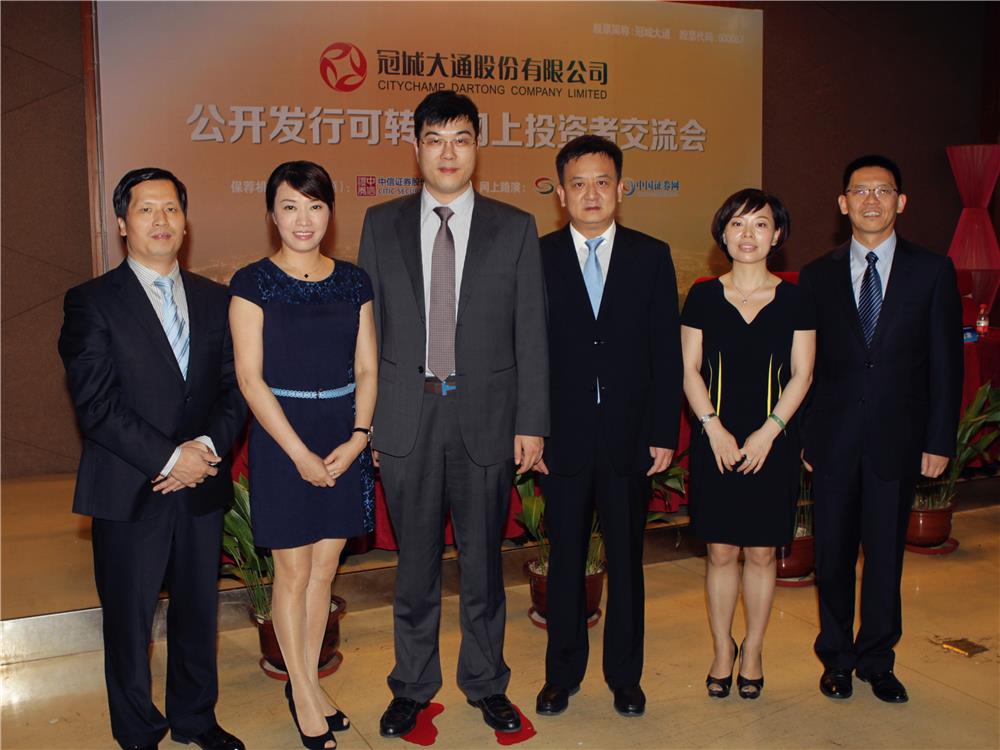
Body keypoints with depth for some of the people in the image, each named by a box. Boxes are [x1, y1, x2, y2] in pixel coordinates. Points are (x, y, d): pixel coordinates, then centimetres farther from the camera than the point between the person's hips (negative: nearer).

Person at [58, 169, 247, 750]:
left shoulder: (214, 300, 9)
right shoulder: (92, 302, -4)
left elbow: (236, 388, 5)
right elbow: (96, 405, -12)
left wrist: (210, 446, -12)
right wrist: (168, 458, -16)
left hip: (202, 485, 4)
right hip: (129, 490, -3)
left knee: (198, 611, 15)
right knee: (129, 620, 10)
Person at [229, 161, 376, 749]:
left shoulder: (354, 282, 6)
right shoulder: (253, 283, -5)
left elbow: (367, 369, 6)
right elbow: (250, 377, -9)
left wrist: (357, 436, -8)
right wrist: (300, 452, -13)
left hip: (346, 438, 4)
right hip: (282, 438, -3)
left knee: (326, 567, 11)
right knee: (293, 570, 5)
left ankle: (310, 680, 28)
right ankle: (302, 692, 23)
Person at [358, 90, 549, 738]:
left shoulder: (515, 228, 3)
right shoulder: (381, 224, 6)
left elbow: (531, 334, 1)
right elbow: (366, 326, 6)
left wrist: (532, 423, -3)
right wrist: (362, 416, 1)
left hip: (486, 417, 0)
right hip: (406, 418, 1)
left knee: (483, 561, 11)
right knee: (416, 562, 12)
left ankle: (486, 683, 30)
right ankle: (413, 687, 30)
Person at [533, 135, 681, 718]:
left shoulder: (652, 257, 3)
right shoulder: (537, 259, 0)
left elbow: (666, 353, 1)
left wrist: (664, 433, -4)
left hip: (630, 438, 1)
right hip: (563, 438, -1)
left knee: (627, 560, 12)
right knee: (565, 560, 11)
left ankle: (626, 676, 28)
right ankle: (563, 674, 28)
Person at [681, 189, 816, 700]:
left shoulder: (794, 300, 2)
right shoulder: (703, 296, 2)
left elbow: (801, 375, 1)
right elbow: (690, 370, 1)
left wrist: (768, 431, -11)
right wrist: (714, 428, -11)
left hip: (772, 442, 0)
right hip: (716, 440, 0)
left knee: (761, 552, 7)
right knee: (721, 551, 5)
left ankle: (752, 652, 23)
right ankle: (722, 649, 22)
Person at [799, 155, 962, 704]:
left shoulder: (932, 271, 3)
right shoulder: (818, 276, 5)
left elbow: (946, 363, 1)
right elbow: (804, 366, 5)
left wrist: (939, 440, -3)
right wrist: (801, 437, -1)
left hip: (897, 439, 0)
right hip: (834, 439, 1)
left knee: (885, 553, 9)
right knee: (833, 554, 9)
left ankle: (877, 659, 27)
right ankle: (836, 656, 26)